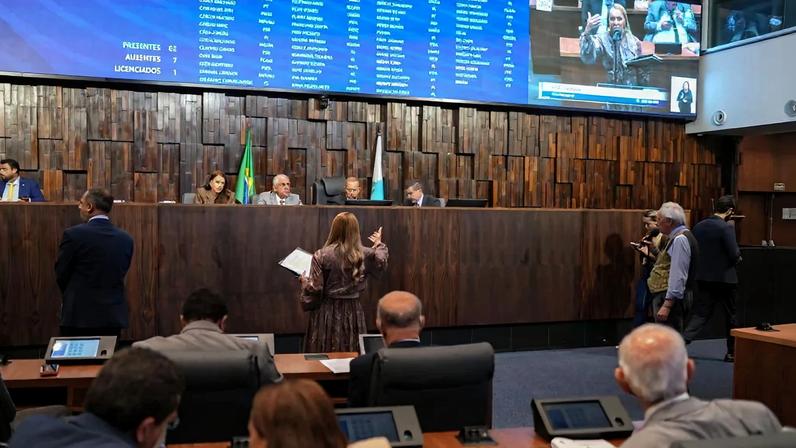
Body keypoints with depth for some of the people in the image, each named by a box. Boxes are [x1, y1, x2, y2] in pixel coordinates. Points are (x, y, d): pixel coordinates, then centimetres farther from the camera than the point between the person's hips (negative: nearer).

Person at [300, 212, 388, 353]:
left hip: (328, 312, -2)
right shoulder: (366, 255, -2)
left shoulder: (322, 255, -11)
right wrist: (379, 245, 36)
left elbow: (314, 289, -9)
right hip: (353, 311, 2)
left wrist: (305, 282, 12)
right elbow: (381, 264, 20)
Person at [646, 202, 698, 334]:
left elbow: (678, 276, -23)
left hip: (671, 298, -11)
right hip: (668, 297, 11)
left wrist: (667, 305, -25)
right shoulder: (678, 237, 17)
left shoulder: (680, 240, -15)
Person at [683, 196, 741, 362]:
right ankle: (732, 353, 24)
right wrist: (737, 256, 4)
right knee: (730, 316, 12)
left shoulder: (698, 226, 3)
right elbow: (734, 255, -18)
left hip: (704, 278, 5)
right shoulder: (727, 227, -15)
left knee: (700, 313, 6)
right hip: (724, 278, -5)